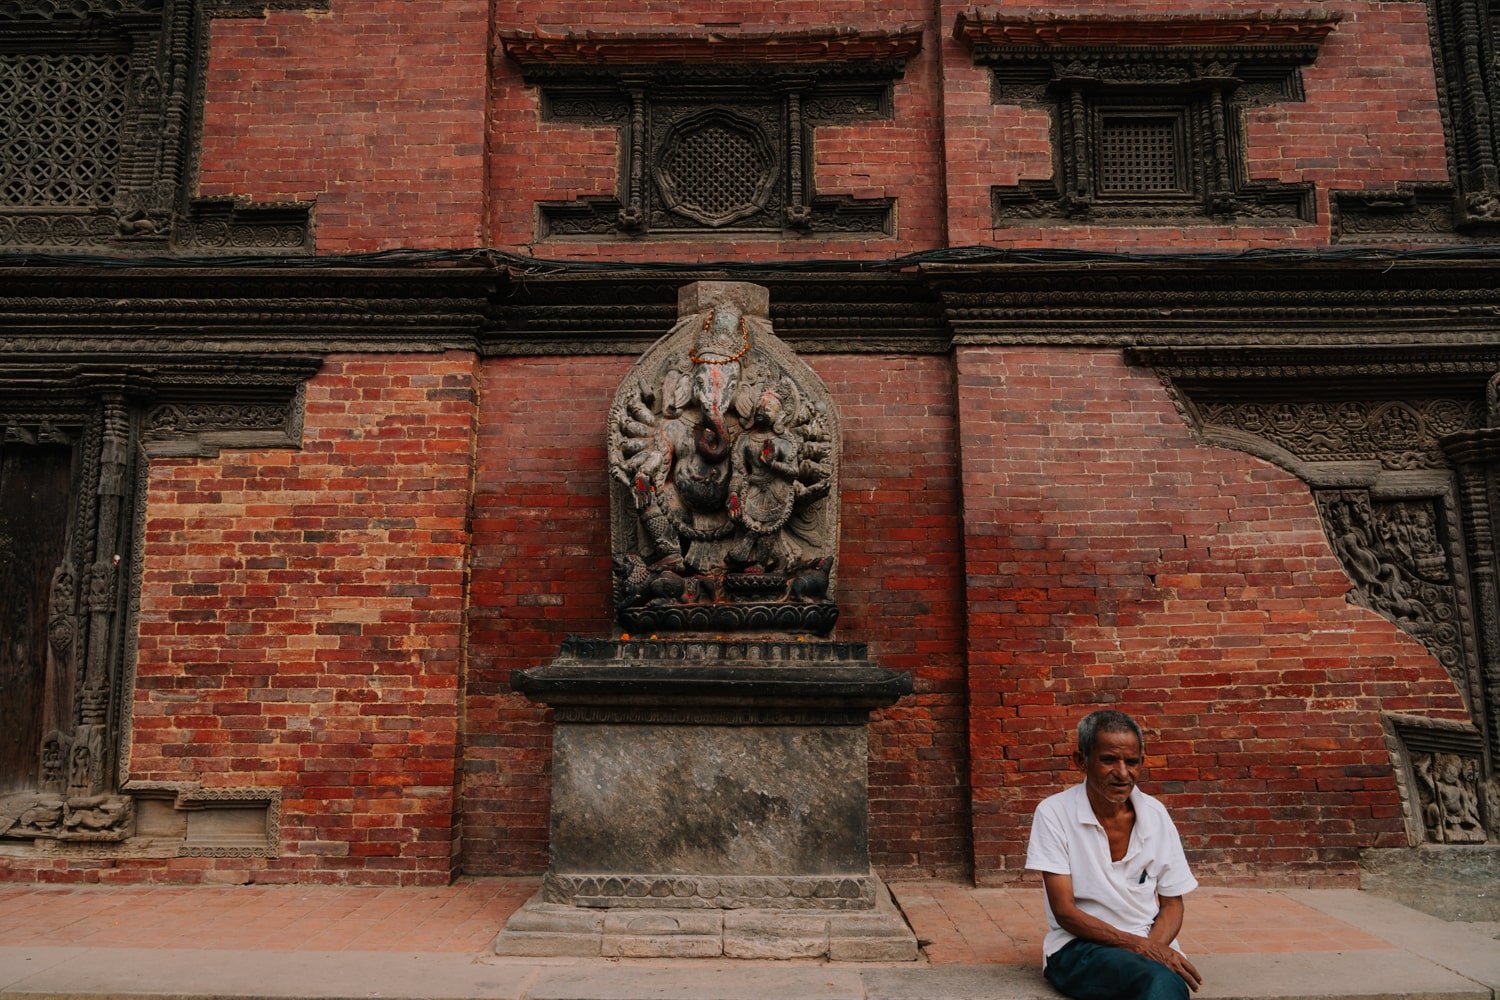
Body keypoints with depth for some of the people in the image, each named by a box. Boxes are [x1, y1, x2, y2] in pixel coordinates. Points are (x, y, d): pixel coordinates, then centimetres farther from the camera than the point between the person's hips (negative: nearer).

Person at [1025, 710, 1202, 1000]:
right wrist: (1138, 946, -20)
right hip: (1078, 946, -3)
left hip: (1150, 944, 3)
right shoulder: (1053, 813, -7)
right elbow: (1065, 911, -9)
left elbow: (1172, 904, 10)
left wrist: (1153, 947, -12)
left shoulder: (1155, 814, 4)